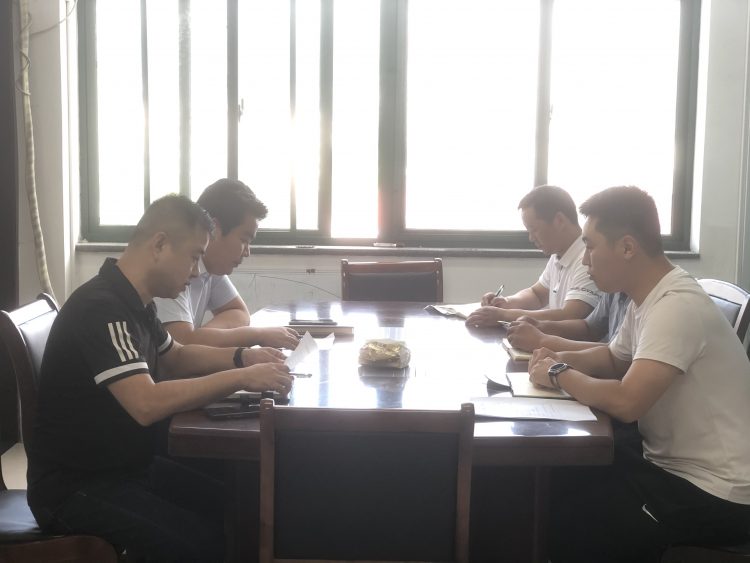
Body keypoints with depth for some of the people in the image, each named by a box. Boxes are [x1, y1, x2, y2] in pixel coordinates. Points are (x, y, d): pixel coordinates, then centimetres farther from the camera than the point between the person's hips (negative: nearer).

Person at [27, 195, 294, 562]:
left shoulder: (132, 302, 6)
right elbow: (147, 404, -35)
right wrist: (241, 379, -28)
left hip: (127, 467, 9)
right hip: (76, 487, -9)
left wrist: (241, 358, 3)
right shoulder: (101, 308, -24)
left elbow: (175, 358, 21)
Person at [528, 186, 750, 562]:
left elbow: (626, 402, -35)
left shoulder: (676, 306, -25)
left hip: (712, 493, -9)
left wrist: (559, 375, -17)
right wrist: (564, 359, 1)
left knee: (562, 522, -11)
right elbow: (614, 359, 22)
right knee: (556, 481, 4)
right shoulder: (648, 299, 4)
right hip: (673, 466, 9)